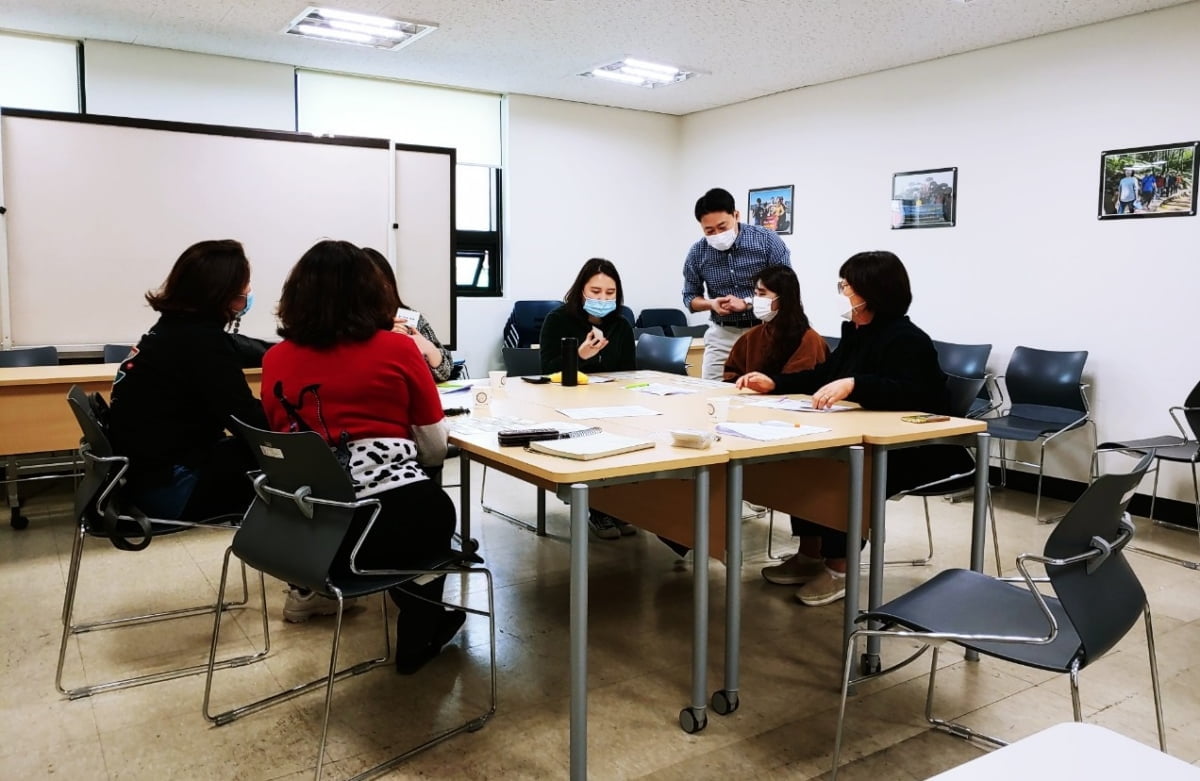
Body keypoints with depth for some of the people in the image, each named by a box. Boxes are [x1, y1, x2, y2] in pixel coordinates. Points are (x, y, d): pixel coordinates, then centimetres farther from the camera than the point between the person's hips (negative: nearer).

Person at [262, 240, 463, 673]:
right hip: (395, 520, -4)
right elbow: (435, 451, 5)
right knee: (433, 509, 32)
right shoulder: (398, 348, -1)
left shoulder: (275, 360, 7)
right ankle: (418, 639, 43)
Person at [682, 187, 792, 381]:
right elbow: (690, 297, 10)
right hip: (722, 335, 2)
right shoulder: (697, 253, -1)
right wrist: (711, 304, -11)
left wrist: (747, 303, -17)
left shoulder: (767, 241, -9)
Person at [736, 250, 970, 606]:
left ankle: (839, 569, -13)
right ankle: (810, 554, 2)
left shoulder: (906, 339, -18)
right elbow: (822, 376, 16)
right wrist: (773, 382, 6)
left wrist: (854, 385, -47)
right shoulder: (856, 332, 9)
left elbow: (909, 393, -35)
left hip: (918, 452, -9)